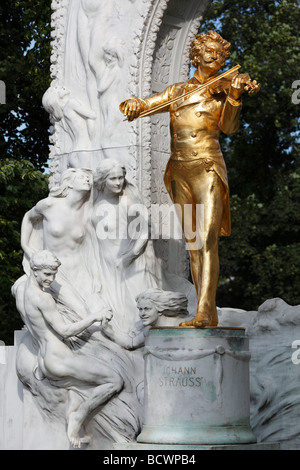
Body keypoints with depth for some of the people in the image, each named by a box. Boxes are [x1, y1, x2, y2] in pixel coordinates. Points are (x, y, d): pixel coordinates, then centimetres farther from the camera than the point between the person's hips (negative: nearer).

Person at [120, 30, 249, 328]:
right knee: (192, 244, 4)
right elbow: (142, 104, 14)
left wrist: (234, 96, -26)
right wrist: (132, 105, -10)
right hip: (178, 172, 4)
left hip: (207, 169, -4)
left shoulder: (222, 90, 6)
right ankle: (208, 314, 7)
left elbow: (228, 127, -9)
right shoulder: (177, 91, 16)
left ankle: (205, 311, -23)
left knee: (207, 240, -16)